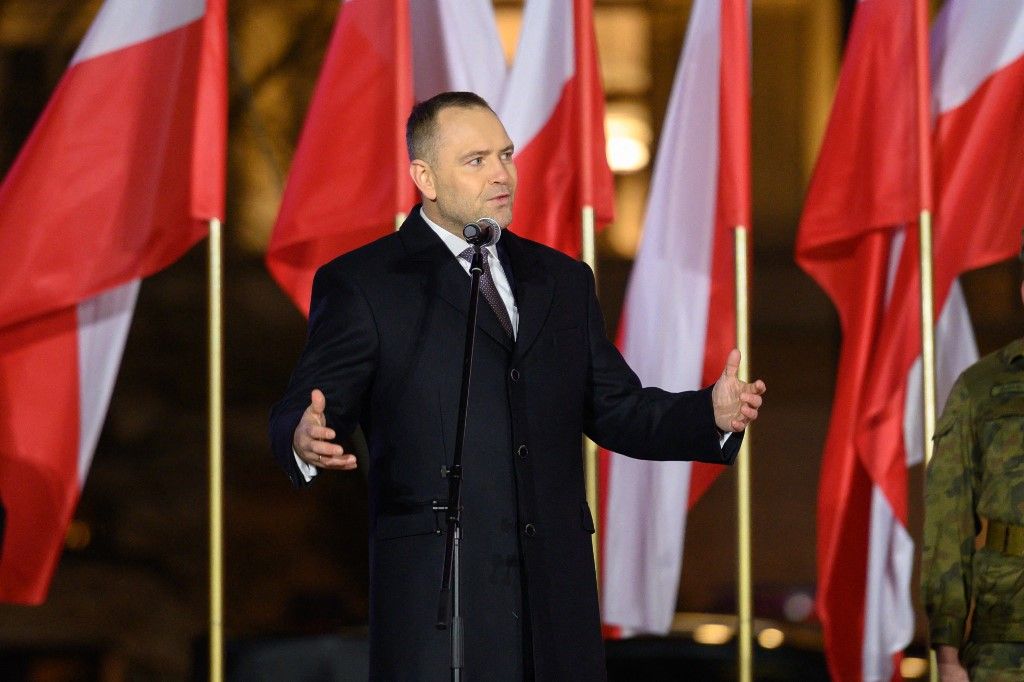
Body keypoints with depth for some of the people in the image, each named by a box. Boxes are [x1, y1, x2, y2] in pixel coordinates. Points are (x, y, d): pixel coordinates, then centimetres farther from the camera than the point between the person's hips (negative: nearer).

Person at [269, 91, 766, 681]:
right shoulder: (361, 284, 2)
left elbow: (618, 411, 18)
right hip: (434, 586, -5)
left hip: (557, 589, 5)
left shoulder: (562, 280, 18)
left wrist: (713, 413, 1)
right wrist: (306, 440, -29)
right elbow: (304, 409, -5)